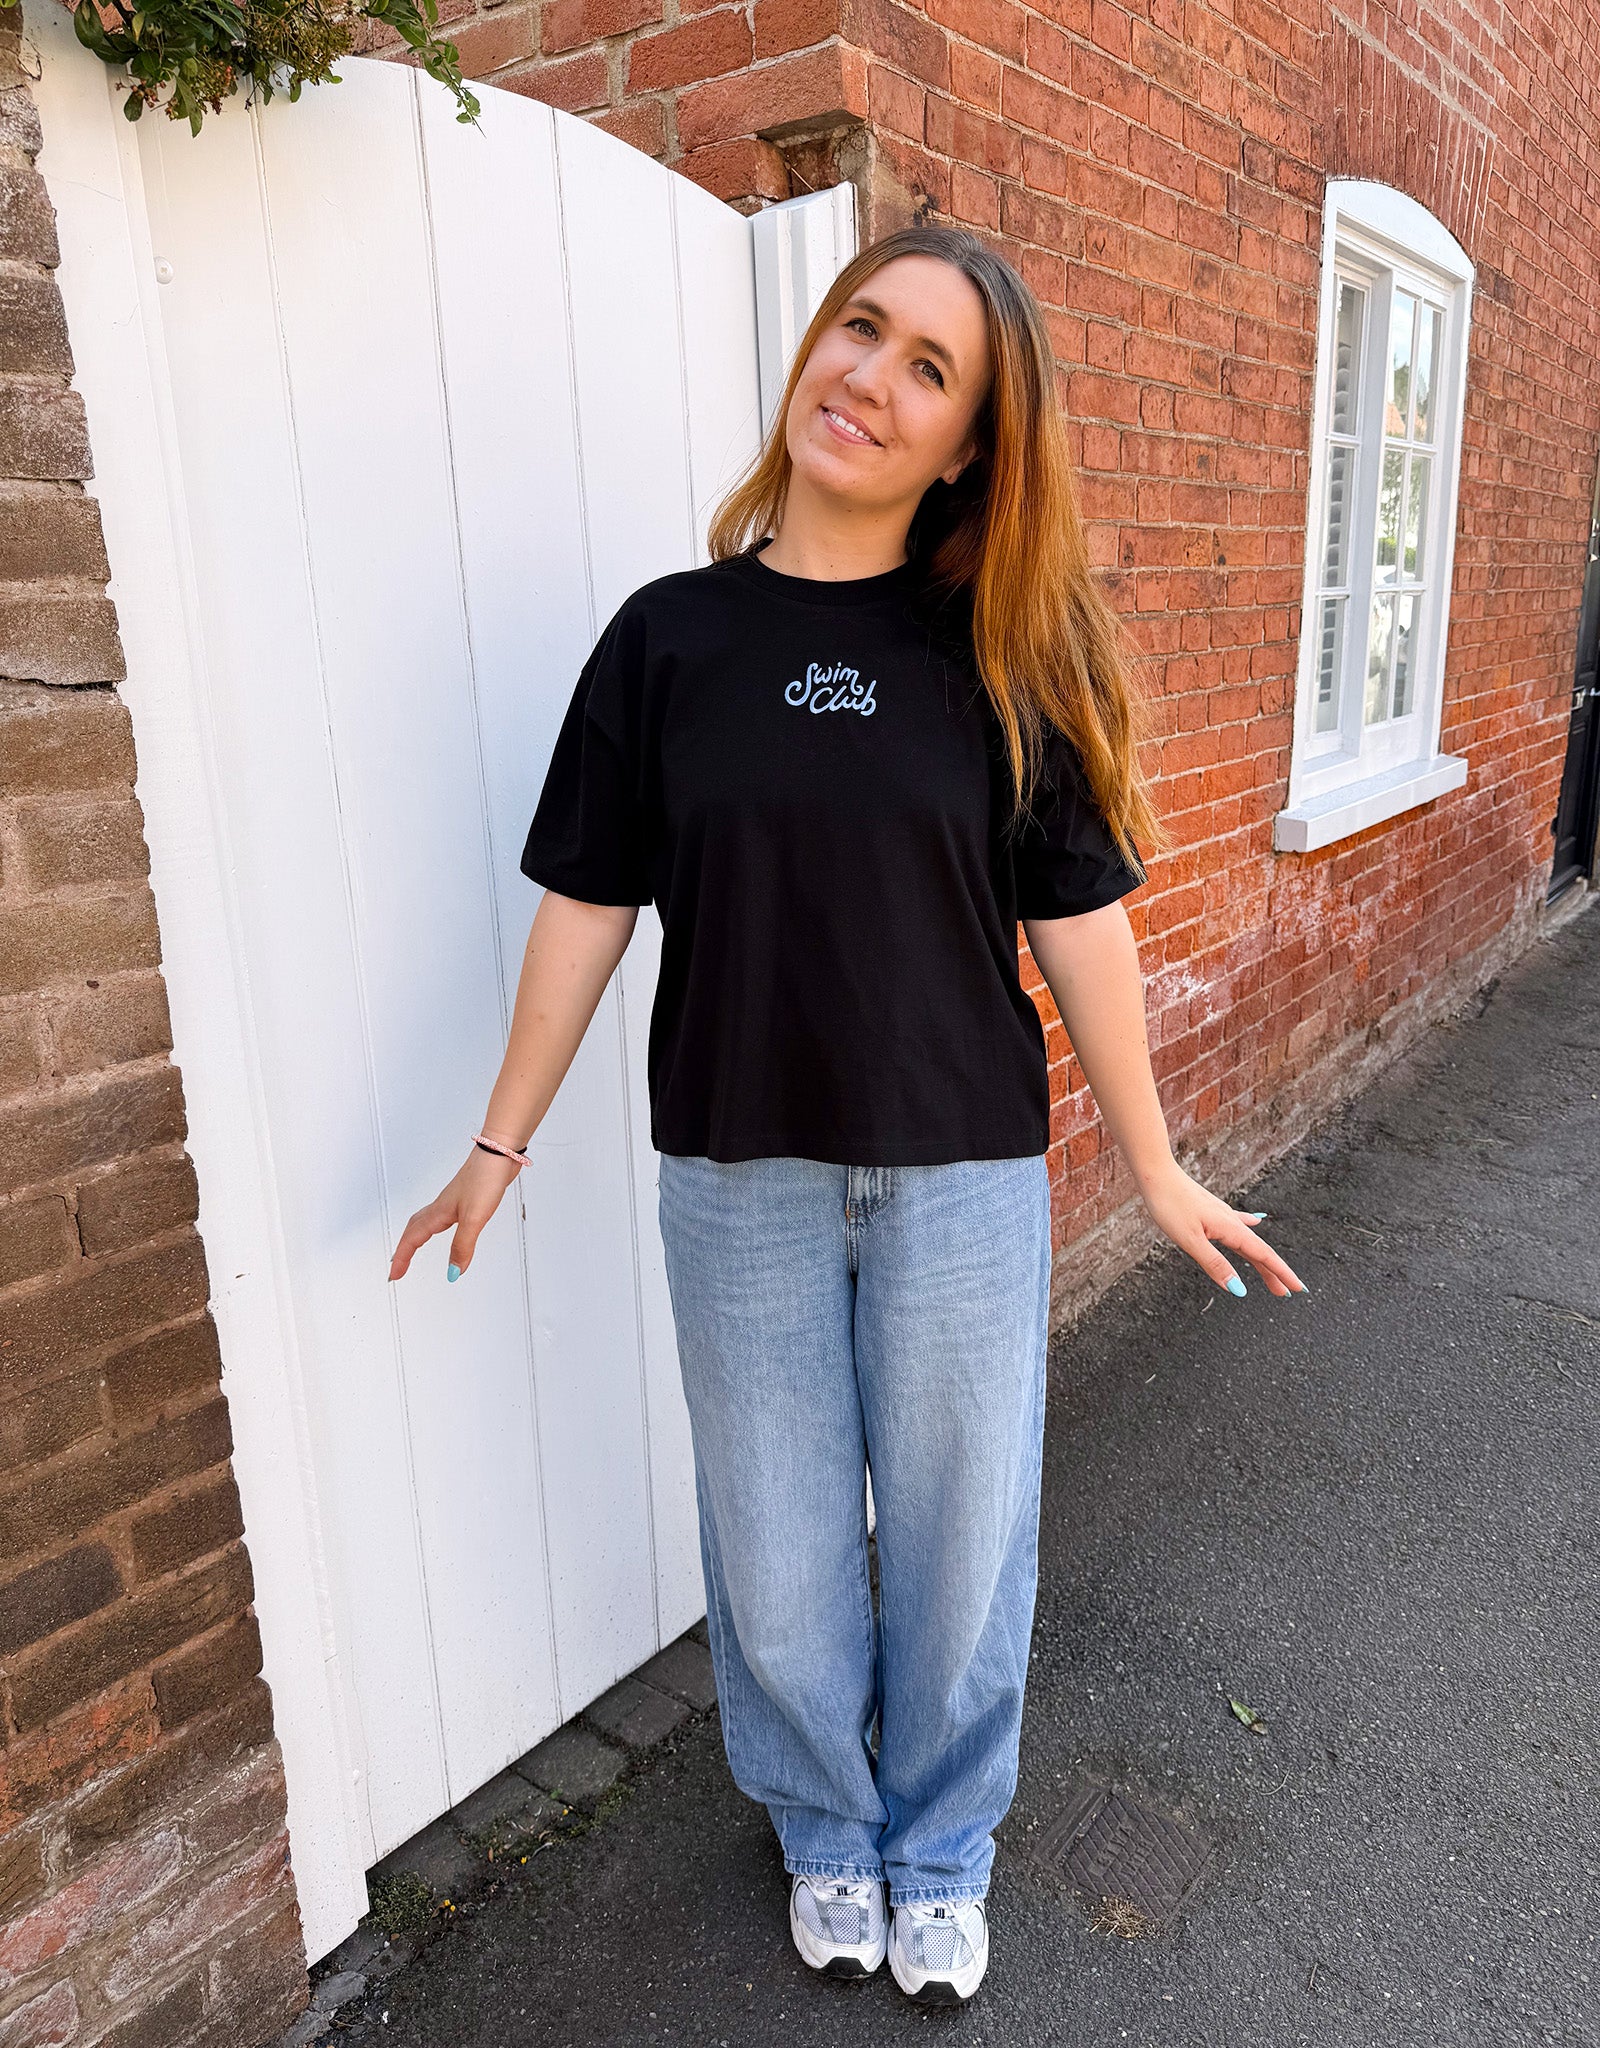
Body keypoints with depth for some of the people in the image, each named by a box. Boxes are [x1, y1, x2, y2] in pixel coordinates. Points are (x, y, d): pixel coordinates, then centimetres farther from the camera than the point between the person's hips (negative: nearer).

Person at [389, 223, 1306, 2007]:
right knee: (776, 1551, 16)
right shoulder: (670, 635, -1)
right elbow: (587, 903, 1)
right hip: (738, 1177, 1)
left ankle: (940, 1853, 44)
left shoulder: (1007, 649, -3)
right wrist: (501, 1145, 4)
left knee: (958, 1538, 15)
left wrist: (1156, 1171, 2)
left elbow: (1078, 919, -1)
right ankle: (825, 1834, 46)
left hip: (963, 1173, 0)